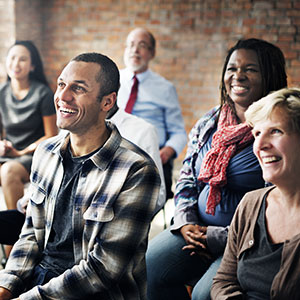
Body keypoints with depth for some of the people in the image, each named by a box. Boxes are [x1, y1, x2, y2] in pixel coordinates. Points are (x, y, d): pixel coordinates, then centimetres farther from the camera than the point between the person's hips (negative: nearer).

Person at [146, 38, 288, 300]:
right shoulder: (208, 124, 11)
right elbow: (187, 180, 18)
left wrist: (220, 237, -16)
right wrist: (185, 223, 0)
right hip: (197, 230, 6)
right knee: (145, 267, -14)